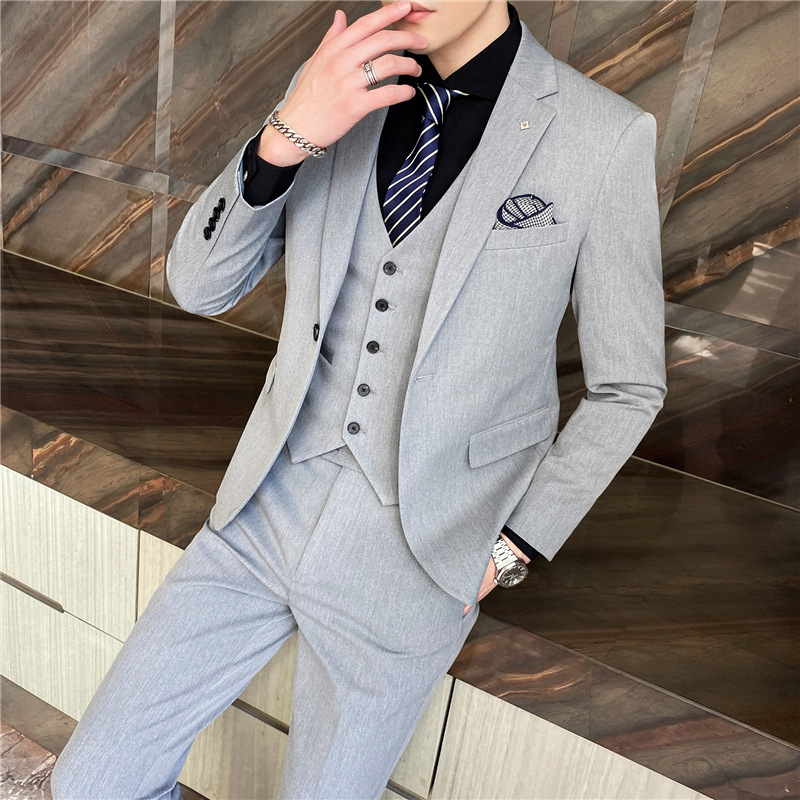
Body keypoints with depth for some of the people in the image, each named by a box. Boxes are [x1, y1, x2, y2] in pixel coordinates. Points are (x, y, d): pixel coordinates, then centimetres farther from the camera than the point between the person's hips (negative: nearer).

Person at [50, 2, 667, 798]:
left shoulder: (606, 138, -11)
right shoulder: (341, 90, 0)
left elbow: (626, 387, -2)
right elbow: (198, 284, -3)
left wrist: (508, 552, -6)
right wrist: (286, 136, -21)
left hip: (413, 555, -3)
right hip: (269, 511, 4)